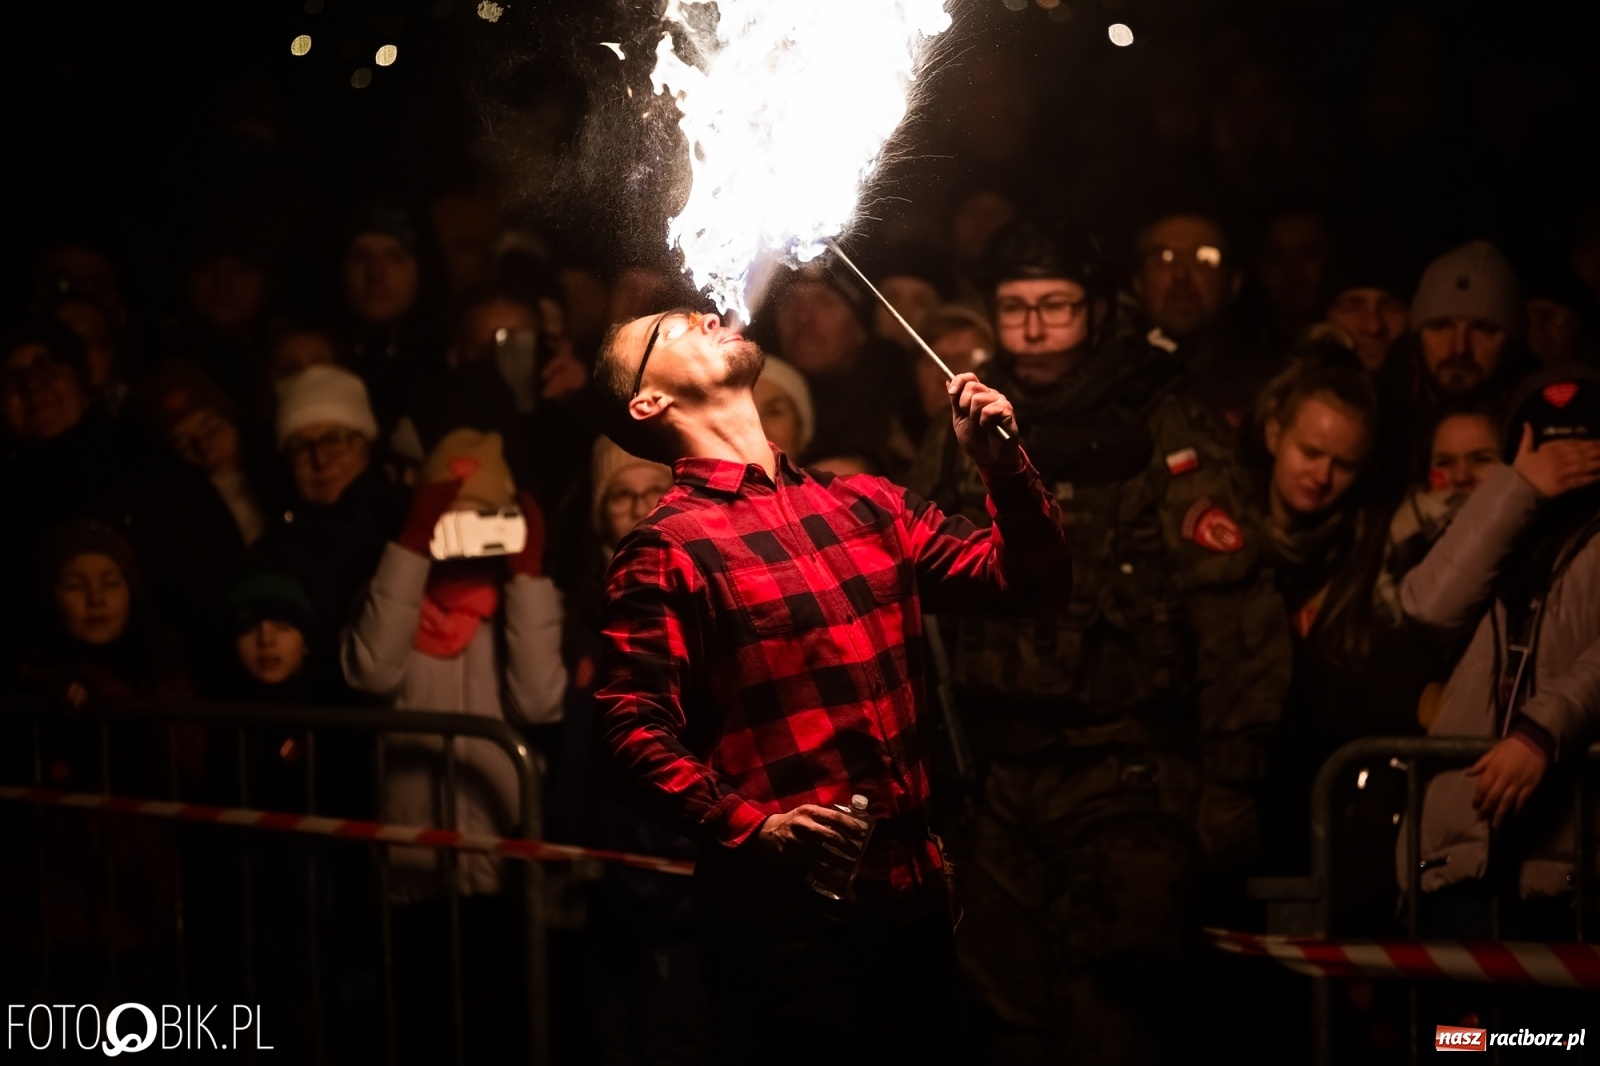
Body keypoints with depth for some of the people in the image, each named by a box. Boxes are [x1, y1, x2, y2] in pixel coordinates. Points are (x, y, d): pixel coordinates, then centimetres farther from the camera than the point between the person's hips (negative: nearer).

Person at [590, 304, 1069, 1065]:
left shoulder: (865, 506, 13)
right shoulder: (666, 547, -6)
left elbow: (1026, 574, 17)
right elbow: (634, 729, -13)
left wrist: (1003, 467, 0)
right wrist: (751, 828, -26)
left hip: (914, 896, 6)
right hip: (787, 910, -6)